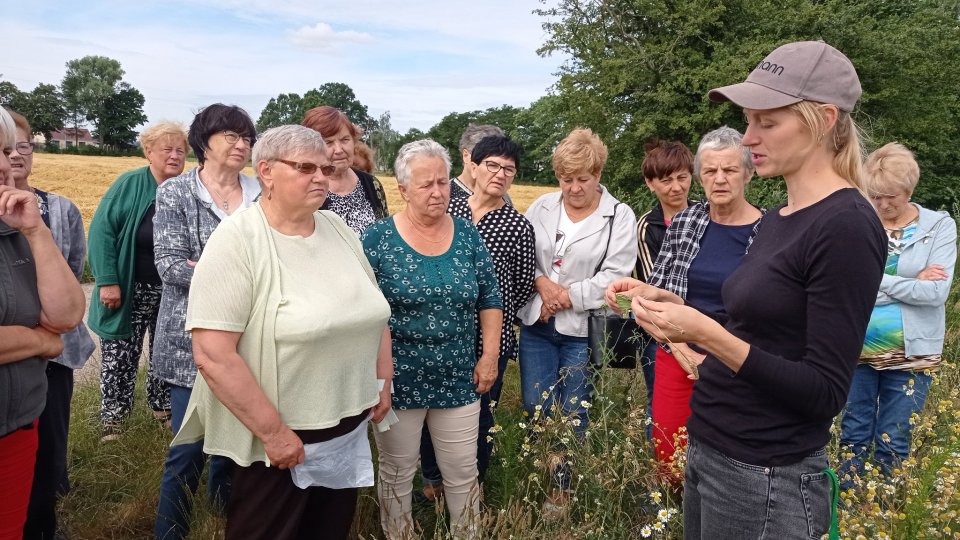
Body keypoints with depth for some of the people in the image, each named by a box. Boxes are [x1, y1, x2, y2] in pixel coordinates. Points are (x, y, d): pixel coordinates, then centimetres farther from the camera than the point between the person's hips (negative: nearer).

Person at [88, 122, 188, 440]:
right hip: (130, 290, -3)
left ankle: (163, 405, 34)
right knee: (120, 355, 6)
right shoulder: (129, 185, -10)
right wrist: (107, 280, -18)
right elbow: (102, 230, -13)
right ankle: (113, 414, 23)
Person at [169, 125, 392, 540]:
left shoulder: (338, 229, 3)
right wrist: (272, 430, -20)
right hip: (278, 441, -6)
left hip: (349, 428, 6)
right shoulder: (237, 241, -17)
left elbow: (372, 311, 13)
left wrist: (383, 381, 9)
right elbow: (213, 354, -23)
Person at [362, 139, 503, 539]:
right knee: (397, 473, 12)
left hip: (458, 379, 3)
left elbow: (490, 299, 6)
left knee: (463, 472, 13)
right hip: (397, 379, -2)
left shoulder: (467, 234, 1)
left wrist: (490, 355, 2)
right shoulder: (379, 238, -8)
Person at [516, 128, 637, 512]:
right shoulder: (542, 207, 7)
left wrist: (566, 297, -14)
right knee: (535, 407, 8)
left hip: (583, 329, -3)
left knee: (572, 413, 6)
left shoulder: (620, 217, -4)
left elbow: (614, 276, -12)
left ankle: (562, 486, 25)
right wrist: (543, 283, -13)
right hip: (536, 324, 3)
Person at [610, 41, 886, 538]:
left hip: (767, 480, -8)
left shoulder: (846, 225, -18)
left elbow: (824, 392, -20)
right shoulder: (776, 219, 7)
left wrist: (706, 335, -27)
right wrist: (678, 310, 0)